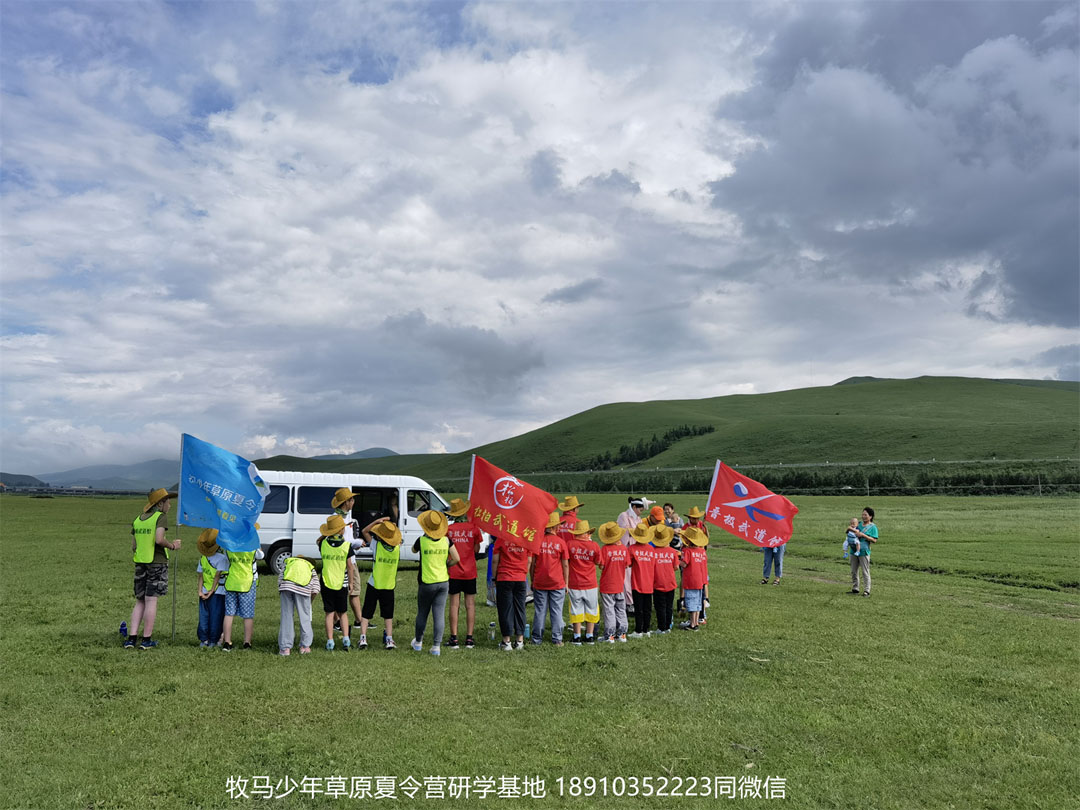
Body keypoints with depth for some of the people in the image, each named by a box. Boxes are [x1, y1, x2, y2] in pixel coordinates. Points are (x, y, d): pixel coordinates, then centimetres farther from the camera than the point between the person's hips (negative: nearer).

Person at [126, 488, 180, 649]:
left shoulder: (137, 520, 13)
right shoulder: (160, 517, -7)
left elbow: (134, 546, 14)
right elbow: (159, 539, -21)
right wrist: (172, 546, -4)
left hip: (140, 563, 6)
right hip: (157, 563, -6)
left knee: (140, 602, 11)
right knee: (151, 600, -2)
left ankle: (131, 638, 6)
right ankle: (146, 640, 1)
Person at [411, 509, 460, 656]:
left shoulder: (422, 540, -10)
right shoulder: (446, 541, -4)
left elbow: (413, 550, 12)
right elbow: (456, 559, -3)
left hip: (427, 583, -2)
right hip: (443, 582, 2)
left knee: (422, 613, 15)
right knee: (439, 614, 2)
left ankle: (418, 642, 31)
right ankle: (436, 646, 0)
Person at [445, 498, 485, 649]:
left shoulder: (449, 529, -5)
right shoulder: (473, 528, -6)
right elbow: (477, 550, 1)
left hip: (453, 573, 0)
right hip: (470, 572, 0)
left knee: (454, 604, 5)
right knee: (470, 604, 7)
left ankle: (454, 638, 5)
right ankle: (469, 638, 8)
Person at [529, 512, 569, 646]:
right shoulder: (561, 542, -4)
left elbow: (531, 563, 0)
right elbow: (565, 565, -2)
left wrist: (532, 581, 9)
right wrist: (565, 583, 7)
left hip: (539, 583, 1)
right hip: (557, 584, -1)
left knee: (539, 611, 8)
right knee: (556, 611, 6)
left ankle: (537, 639, 12)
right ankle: (557, 639, 8)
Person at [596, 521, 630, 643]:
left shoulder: (605, 549, -16)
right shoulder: (624, 548, -6)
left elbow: (601, 566, -14)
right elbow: (626, 565, 1)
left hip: (607, 585, -3)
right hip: (619, 585, 3)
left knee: (609, 610, 4)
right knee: (620, 610, 16)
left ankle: (610, 635, 4)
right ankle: (622, 634, 19)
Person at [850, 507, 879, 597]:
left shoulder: (872, 527, -5)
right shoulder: (859, 524, 12)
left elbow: (874, 540, -12)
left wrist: (863, 535, -19)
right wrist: (853, 530, -3)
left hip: (864, 552, -6)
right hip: (854, 551, 6)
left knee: (865, 572, -3)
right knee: (854, 571, 12)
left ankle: (867, 590, 4)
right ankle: (855, 588, 23)